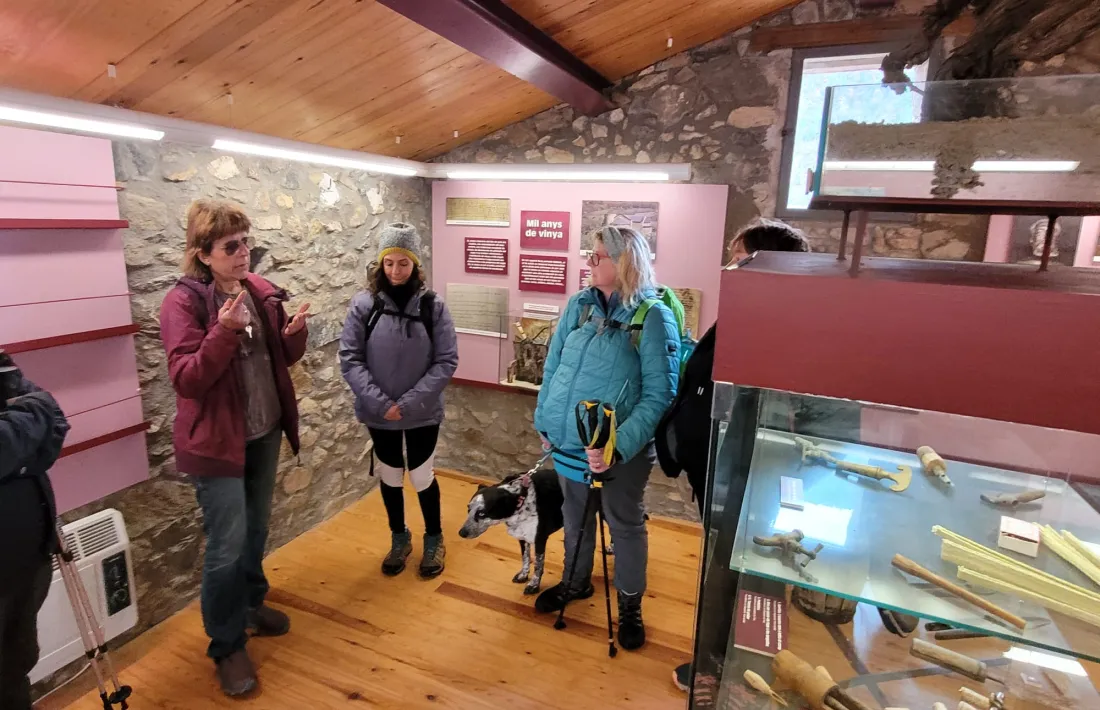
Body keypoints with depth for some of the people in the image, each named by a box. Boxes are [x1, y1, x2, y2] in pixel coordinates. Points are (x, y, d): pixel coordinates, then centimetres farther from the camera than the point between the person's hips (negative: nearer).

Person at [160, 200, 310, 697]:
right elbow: (186, 380, -21)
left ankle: (251, 605, 43)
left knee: (256, 529, 20)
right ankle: (226, 646, 22)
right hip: (217, 440, -6)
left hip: (265, 432, 6)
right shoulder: (184, 301, -15)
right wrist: (224, 331, -34)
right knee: (227, 545, 2)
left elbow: (284, 359, 8)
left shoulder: (261, 291, 2)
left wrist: (295, 333, -13)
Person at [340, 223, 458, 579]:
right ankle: (399, 539, 41)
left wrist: (409, 403, -17)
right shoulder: (364, 304, -8)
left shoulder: (433, 306, -10)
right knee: (390, 478, 17)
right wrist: (380, 402, -16)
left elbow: (446, 362, -11)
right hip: (378, 414, 1)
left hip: (423, 413, -1)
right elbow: (349, 358, -8)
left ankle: (434, 539, 36)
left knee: (422, 478, 11)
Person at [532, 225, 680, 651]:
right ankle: (576, 582, 48)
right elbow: (553, 367, 9)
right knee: (575, 518, 23)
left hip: (622, 448, -5)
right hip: (568, 441, 5)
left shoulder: (653, 317, -16)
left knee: (626, 526, 16)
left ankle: (630, 605, 38)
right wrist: (544, 421, 8)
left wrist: (620, 446, -27)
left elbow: (658, 395, -19)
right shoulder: (578, 306, 0)